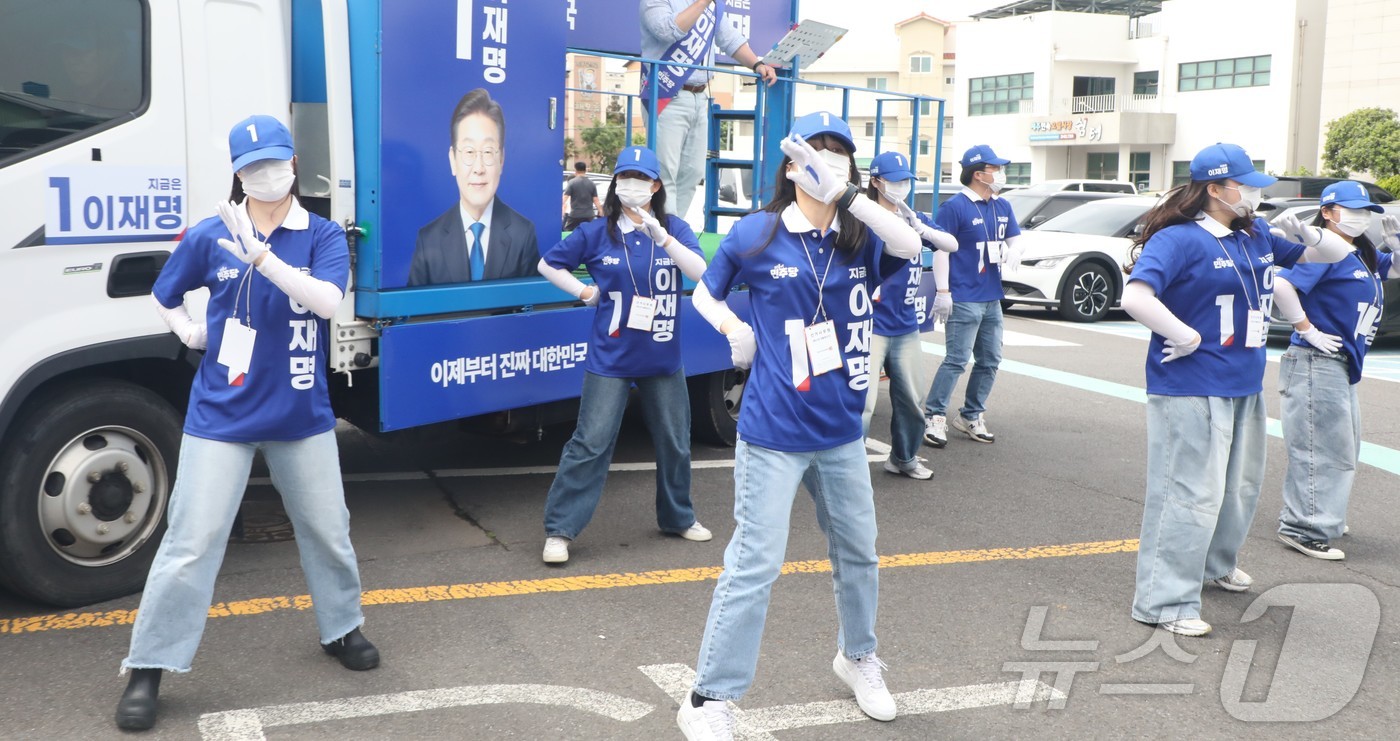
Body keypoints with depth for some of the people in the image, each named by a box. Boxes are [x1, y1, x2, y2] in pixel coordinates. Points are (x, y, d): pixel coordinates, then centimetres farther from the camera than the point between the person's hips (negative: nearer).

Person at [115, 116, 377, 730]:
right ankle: (146, 670, 11)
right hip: (221, 416, -1)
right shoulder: (209, 236, 0)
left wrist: (260, 254, -31)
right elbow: (164, 297, 17)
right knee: (191, 542, -1)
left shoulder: (323, 235, -3)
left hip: (302, 415, 1)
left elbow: (327, 299, -22)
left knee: (327, 531, 14)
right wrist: (188, 332, -1)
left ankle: (341, 628, 37)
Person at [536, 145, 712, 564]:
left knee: (674, 441, 14)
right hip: (611, 359, -2)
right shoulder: (597, 233, -2)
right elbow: (548, 265, 8)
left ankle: (678, 517, 35)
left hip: (663, 358, 2)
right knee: (591, 443, -6)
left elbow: (700, 272, -17)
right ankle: (559, 530, 2)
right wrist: (586, 293, -1)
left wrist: (661, 237, -27)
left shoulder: (674, 229, -1)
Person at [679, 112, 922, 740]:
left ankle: (857, 656, 45)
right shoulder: (756, 234, -5)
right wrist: (735, 329, -10)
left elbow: (909, 245, -21)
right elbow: (705, 293, 9)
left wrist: (846, 193, -29)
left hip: (842, 433, 4)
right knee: (754, 565, -5)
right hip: (773, 434, -4)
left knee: (858, 552, 19)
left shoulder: (859, 239, 1)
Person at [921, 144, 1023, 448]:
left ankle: (971, 417, 25)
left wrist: (1013, 252, -6)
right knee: (957, 360, -11)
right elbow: (941, 248, -13)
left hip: (992, 298, 8)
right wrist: (942, 291, -17)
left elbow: (1014, 240, 20)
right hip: (964, 299, -8)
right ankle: (933, 417, -3)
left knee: (990, 360, 13)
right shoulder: (956, 207, -11)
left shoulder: (1002, 207, 12)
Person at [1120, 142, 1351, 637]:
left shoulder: (1258, 235, 9)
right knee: (1192, 494, -7)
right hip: (1191, 388, -9)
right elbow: (1135, 298, -29)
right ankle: (1164, 602, 1)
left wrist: (1306, 235, -4)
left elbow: (1335, 254, 17)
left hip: (1246, 387, 9)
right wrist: (1186, 337, -21)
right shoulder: (1179, 239, -15)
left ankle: (1216, 564, 45)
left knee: (1241, 487, 23)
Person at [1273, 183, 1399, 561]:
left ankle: (1323, 516, 34)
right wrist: (1307, 329, -23)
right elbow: (1282, 285, -31)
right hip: (1317, 364, -10)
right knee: (1322, 450, -5)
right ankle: (1304, 529, 3)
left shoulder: (1362, 255, 12)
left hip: (1342, 366, 10)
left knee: (1344, 447, 20)